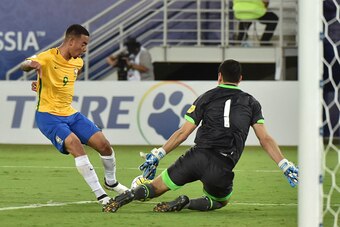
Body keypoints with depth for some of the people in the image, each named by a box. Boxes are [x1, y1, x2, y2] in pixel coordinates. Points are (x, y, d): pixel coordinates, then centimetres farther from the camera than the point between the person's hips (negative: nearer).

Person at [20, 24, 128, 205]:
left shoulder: (77, 63, 6)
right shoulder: (49, 57, -17)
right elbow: (24, 66, -35)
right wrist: (31, 64, -59)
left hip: (70, 113, 7)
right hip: (48, 115, -7)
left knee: (104, 145, 1)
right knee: (75, 144, -29)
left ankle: (111, 182, 31)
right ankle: (100, 195, -24)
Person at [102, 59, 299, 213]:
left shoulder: (207, 98, 12)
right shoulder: (251, 103, 13)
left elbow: (183, 133, 7)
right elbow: (265, 139, 5)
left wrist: (157, 155, 13)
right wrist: (286, 166, 7)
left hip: (198, 155, 0)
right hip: (222, 167, 0)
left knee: (156, 187, 11)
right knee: (221, 201, 26)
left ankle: (128, 196, -21)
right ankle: (186, 203, -4)